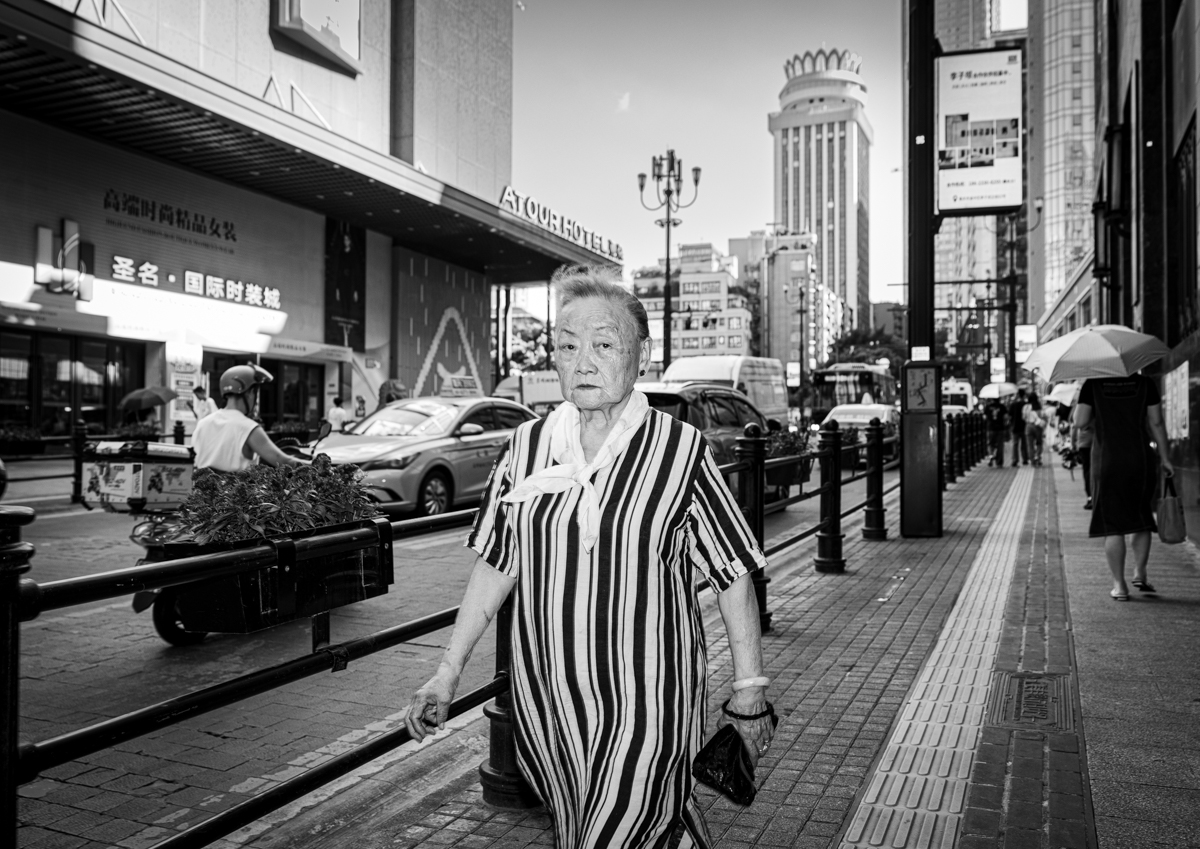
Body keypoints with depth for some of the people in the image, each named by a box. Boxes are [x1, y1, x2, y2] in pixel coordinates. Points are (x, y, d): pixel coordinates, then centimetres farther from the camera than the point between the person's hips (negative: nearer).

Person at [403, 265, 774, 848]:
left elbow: (733, 574, -3)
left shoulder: (681, 450, -8)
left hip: (645, 706, -4)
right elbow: (497, 563, 8)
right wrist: (448, 672, 8)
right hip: (544, 704, 4)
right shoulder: (527, 445, 1)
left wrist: (749, 689, 0)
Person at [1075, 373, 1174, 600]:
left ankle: (1119, 585, 4)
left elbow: (1080, 421, -8)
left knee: (1112, 525, 4)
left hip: (1106, 462, -1)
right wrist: (1164, 458, 7)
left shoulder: (1093, 384, -4)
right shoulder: (1145, 383, 0)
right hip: (1140, 460, 1)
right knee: (1141, 517, 20)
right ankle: (1140, 572, 12)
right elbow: (1156, 423, 0)